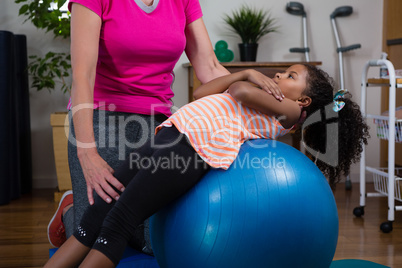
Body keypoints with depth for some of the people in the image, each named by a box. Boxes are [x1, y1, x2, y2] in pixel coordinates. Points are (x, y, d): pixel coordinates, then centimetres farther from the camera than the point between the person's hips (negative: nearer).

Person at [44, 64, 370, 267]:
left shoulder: (290, 111, 9)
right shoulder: (259, 104, 33)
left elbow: (240, 92, -5)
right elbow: (201, 93, 30)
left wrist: (246, 79, 19)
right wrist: (248, 73, 24)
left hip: (194, 146, -8)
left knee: (118, 222, -18)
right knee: (98, 214, -4)